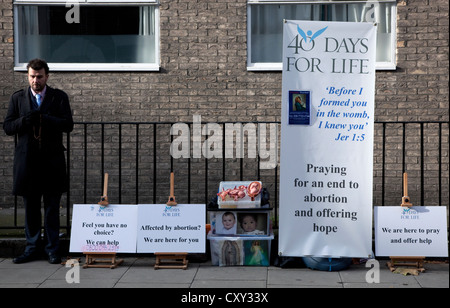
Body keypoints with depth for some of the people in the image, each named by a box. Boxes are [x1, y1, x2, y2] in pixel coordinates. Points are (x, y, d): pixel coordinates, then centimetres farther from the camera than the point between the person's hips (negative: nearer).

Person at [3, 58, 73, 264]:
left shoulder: (59, 97, 4)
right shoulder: (17, 98, 9)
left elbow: (68, 125, -6)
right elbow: (7, 128, 4)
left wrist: (44, 118, -18)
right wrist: (24, 120, -15)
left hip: (52, 161, -2)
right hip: (27, 160, 2)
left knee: (52, 209, 2)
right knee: (30, 208, 9)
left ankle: (52, 250, 10)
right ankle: (33, 248, 18)